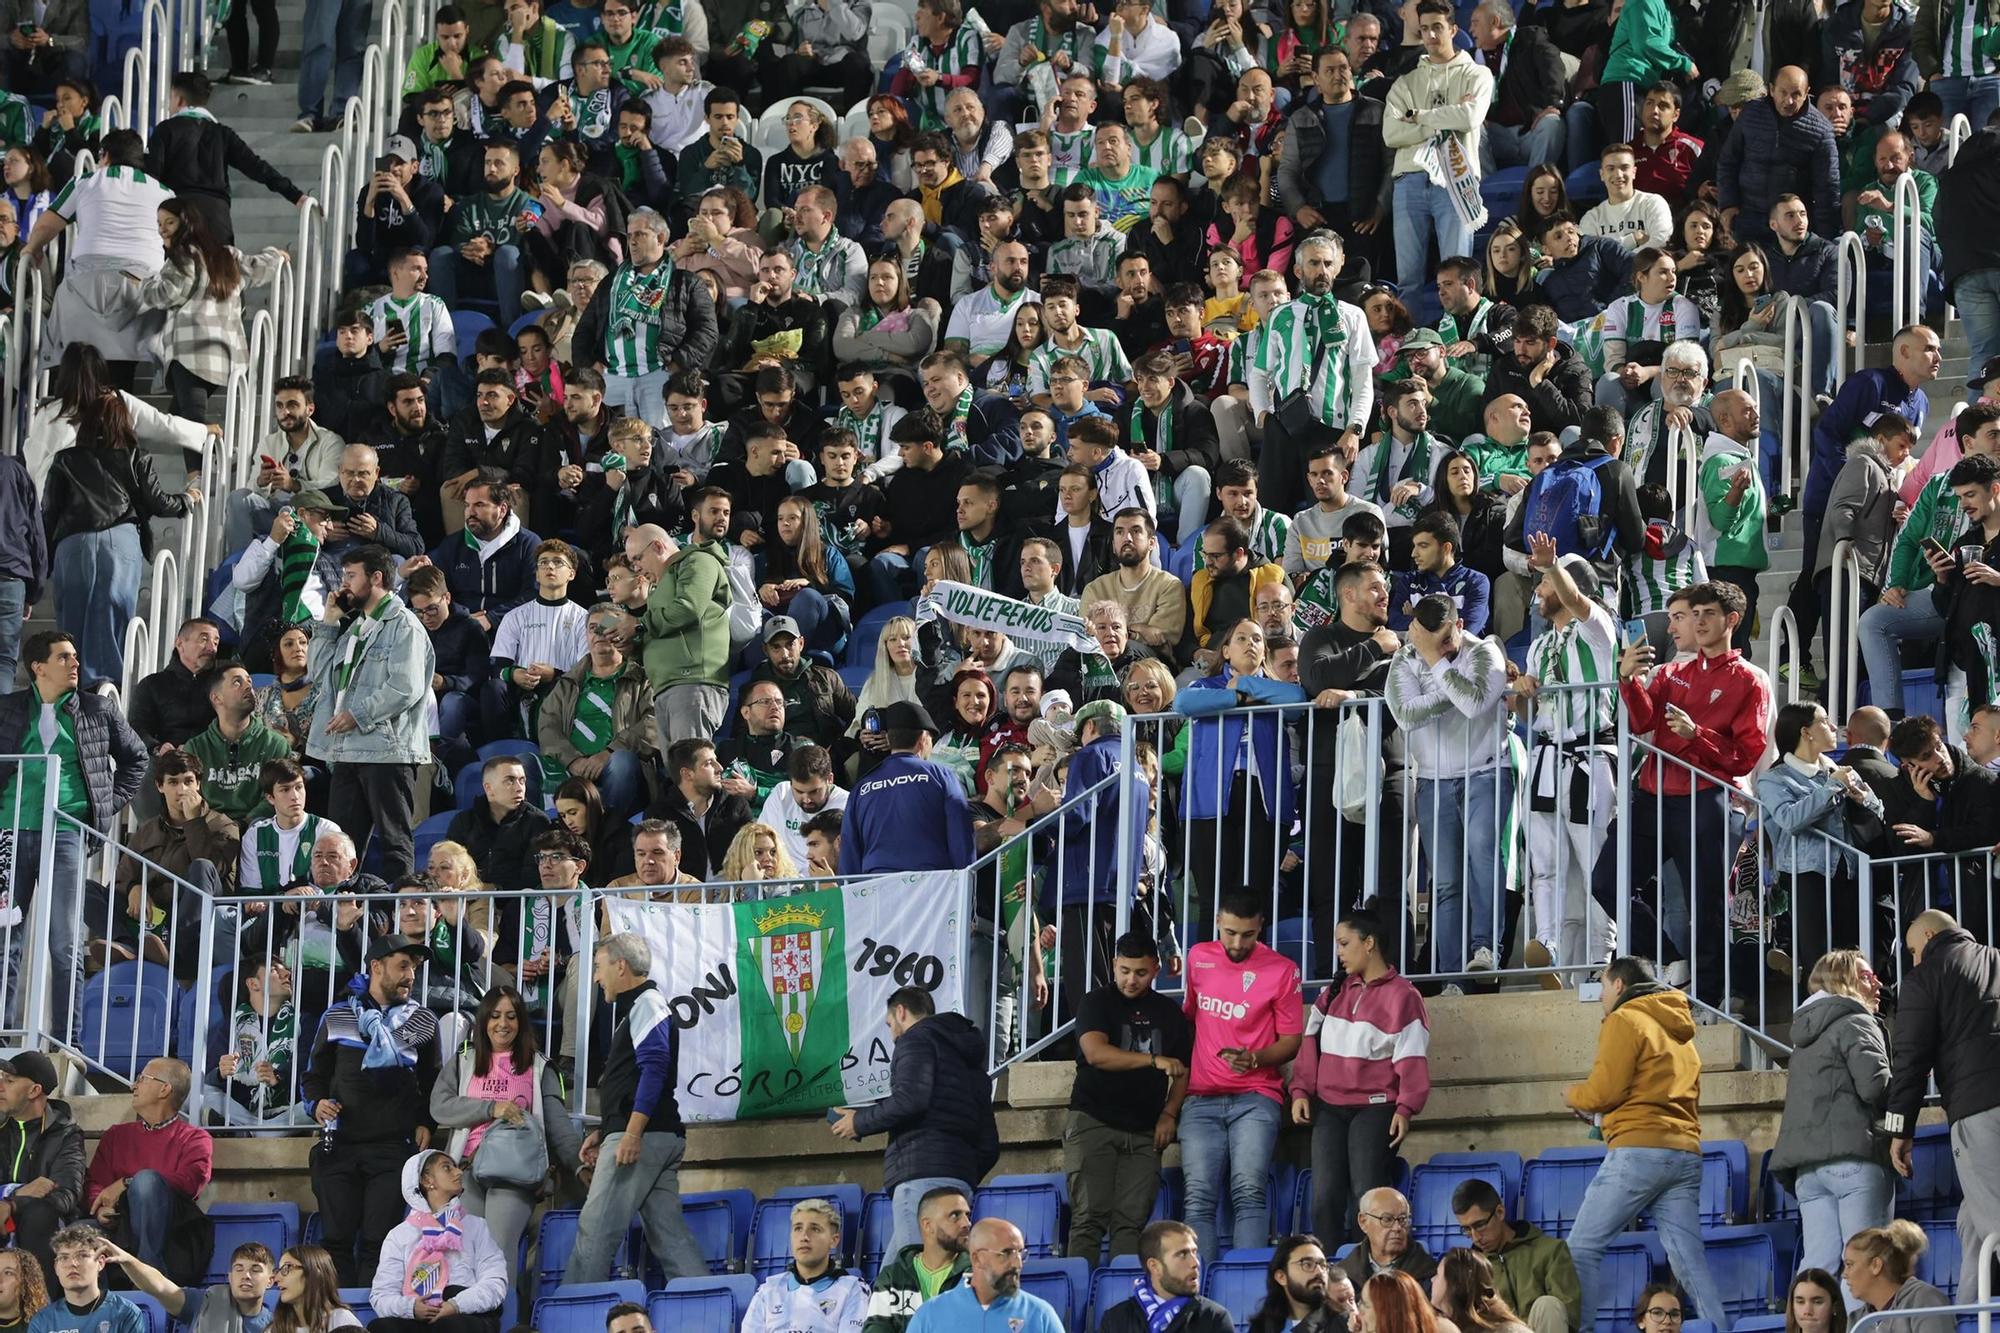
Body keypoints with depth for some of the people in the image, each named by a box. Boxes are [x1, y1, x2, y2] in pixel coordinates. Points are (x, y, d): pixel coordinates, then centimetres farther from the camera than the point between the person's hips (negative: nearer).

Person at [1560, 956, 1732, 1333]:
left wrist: (1574, 1096, 12)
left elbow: (1605, 1090, -10)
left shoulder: (1625, 1020, -1)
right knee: (1690, 1263, 3)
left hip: (1639, 1150, -8)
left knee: (1582, 1249, -5)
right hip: (1685, 1152, 8)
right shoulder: (1679, 1029, 23)